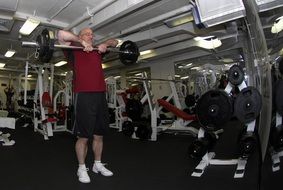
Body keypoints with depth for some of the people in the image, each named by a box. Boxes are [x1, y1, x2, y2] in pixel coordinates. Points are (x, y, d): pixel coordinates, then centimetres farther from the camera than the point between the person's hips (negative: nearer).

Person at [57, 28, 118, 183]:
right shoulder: (73, 50, 8)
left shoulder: (97, 50, 22)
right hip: (84, 96, -5)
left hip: (100, 96, 5)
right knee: (83, 136, 2)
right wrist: (81, 42, -8)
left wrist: (105, 44, 10)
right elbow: (61, 34, -8)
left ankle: (98, 164, 29)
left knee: (99, 135, 13)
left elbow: (114, 42, 30)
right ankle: (82, 168, 19)